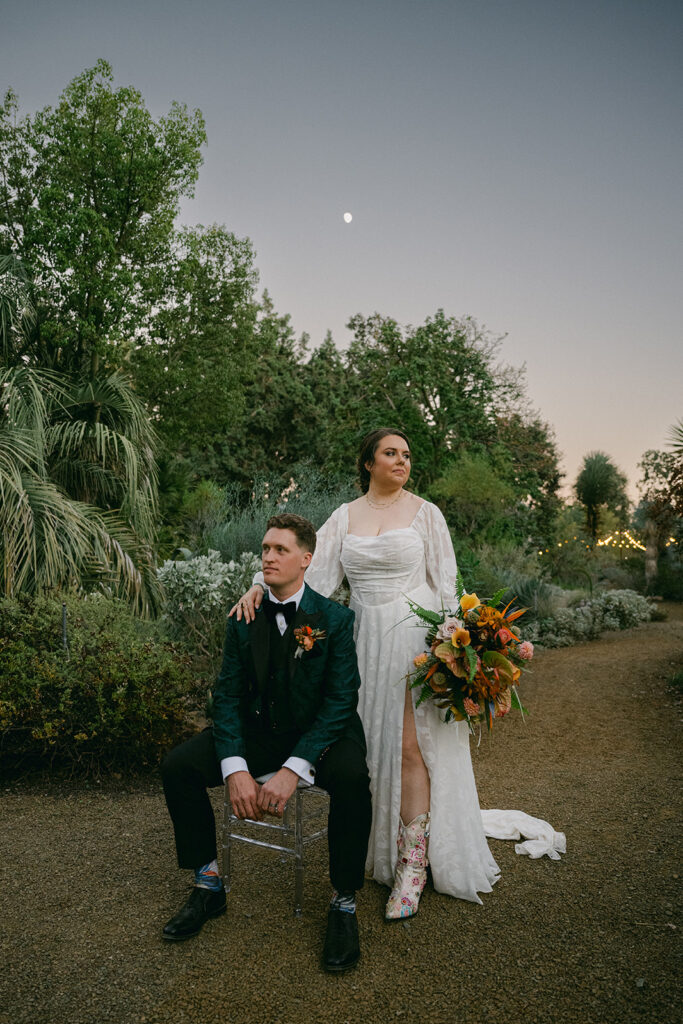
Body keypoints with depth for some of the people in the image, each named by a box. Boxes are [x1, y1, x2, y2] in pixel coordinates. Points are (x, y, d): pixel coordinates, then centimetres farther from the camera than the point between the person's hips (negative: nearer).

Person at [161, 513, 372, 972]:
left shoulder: (336, 619, -12)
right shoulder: (244, 620, -1)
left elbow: (340, 702, -17)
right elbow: (228, 696, -4)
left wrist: (293, 769, -28)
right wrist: (235, 768, -20)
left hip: (322, 732, -4)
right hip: (257, 730, 4)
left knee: (352, 776, -35)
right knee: (177, 767, -14)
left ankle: (344, 903, -11)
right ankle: (209, 886, 6)